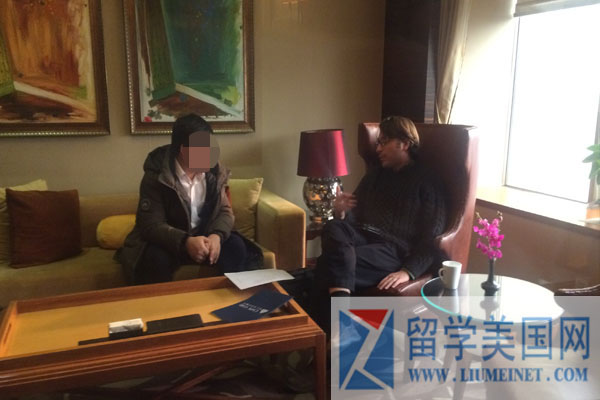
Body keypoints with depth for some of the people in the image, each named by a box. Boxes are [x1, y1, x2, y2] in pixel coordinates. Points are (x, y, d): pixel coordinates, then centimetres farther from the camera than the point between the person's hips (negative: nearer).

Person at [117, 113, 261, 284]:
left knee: (235, 246, -22)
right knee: (157, 259, -34)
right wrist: (186, 242, -41)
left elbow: (225, 211, -4)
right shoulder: (156, 176, -18)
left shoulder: (215, 172, -4)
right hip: (167, 241, -3)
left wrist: (216, 235, -28)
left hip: (203, 237, 3)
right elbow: (151, 224, -23)